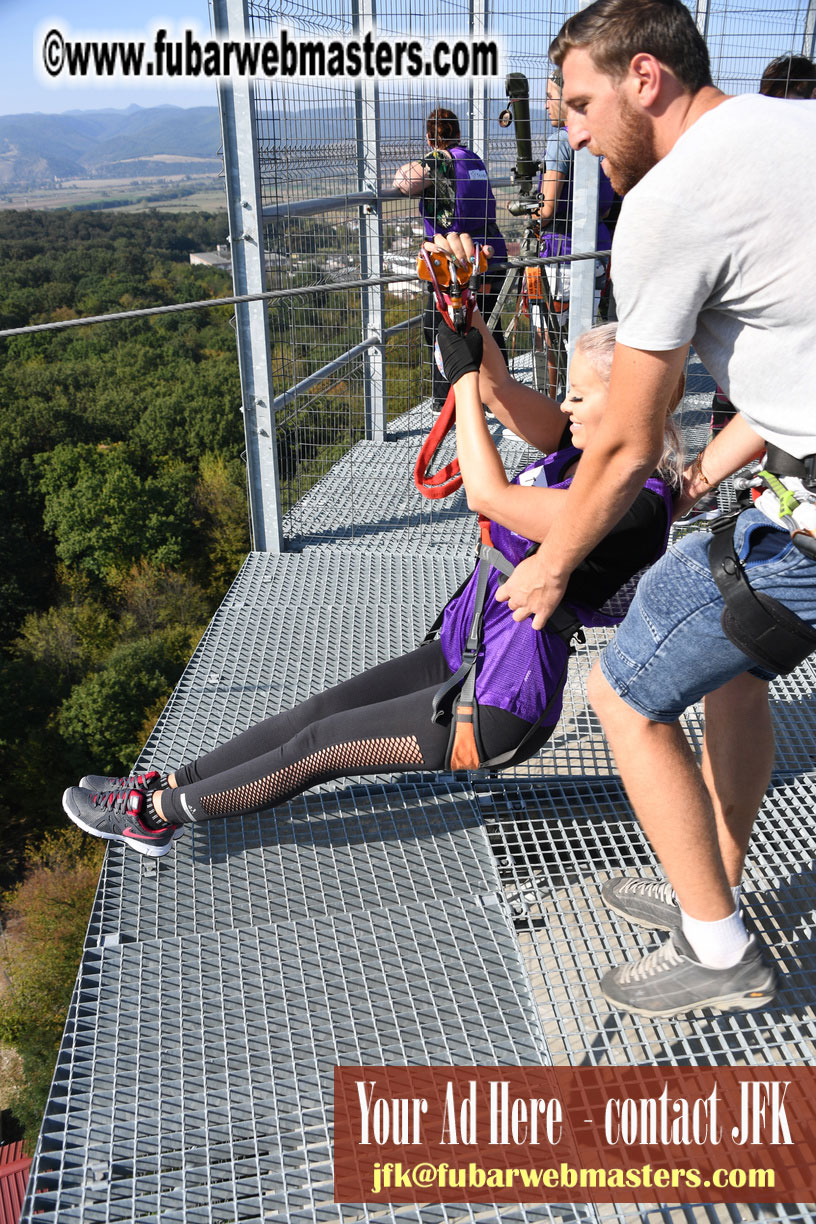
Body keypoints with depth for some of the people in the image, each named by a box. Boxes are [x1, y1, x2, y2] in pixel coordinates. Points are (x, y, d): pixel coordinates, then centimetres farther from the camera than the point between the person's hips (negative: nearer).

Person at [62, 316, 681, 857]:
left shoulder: (639, 505, -26)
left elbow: (488, 496, -31)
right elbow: (501, 388, -3)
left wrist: (465, 375, -22)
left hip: (499, 710, -8)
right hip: (460, 657, 8)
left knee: (320, 746, -1)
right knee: (316, 711, 5)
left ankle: (158, 812, 13)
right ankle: (165, 787, 15)